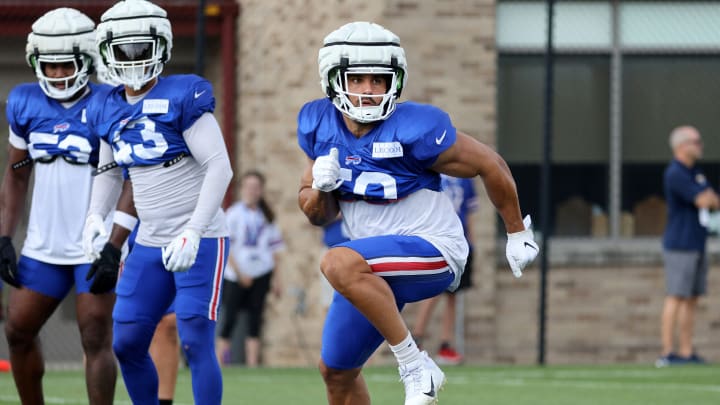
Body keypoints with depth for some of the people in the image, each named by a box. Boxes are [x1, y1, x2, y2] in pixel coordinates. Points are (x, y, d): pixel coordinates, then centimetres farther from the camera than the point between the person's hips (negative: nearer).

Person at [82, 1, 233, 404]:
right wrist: (96, 216, 1)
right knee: (126, 344, 7)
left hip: (200, 241, -7)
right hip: (149, 245, 7)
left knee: (196, 345, -11)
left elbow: (220, 168, -16)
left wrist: (193, 233, -23)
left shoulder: (183, 97, -13)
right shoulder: (108, 109, 7)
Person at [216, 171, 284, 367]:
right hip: (235, 276, -4)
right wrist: (239, 272, -11)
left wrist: (276, 277, 11)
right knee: (229, 318, -6)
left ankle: (252, 364, 3)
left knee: (255, 319, 2)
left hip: (261, 275, 4)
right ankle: (220, 363, -3)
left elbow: (274, 248, 16)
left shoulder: (267, 216, 11)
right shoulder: (233, 214, -3)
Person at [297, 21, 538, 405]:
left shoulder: (413, 128, -21)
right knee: (336, 370, 13)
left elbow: (490, 165, -8)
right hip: (376, 265, 7)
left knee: (339, 264, -34)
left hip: (432, 249, -7)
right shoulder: (321, 125, -2)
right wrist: (321, 188, -15)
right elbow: (317, 214, 9)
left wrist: (517, 233, 5)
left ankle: (415, 366, -26)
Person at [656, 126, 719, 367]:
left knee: (691, 301, 8)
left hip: (697, 245, 9)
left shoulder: (695, 173, 16)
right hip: (679, 245, -9)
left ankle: (687, 353, 10)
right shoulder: (675, 174, -15)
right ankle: (668, 354, -11)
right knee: (676, 298, -10)